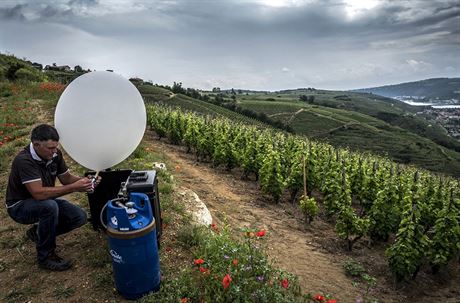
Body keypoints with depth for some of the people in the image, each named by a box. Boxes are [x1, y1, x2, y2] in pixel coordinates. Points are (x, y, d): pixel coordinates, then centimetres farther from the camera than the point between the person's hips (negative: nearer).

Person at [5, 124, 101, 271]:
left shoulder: (55, 154, -10)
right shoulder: (24, 160, -31)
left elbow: (66, 178, 0)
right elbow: (38, 193, -39)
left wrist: (85, 181, -21)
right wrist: (74, 187, -39)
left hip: (45, 202, 6)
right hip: (20, 206, -6)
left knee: (80, 216, -11)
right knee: (49, 206, -37)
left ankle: (38, 232, 14)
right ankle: (45, 256, -17)